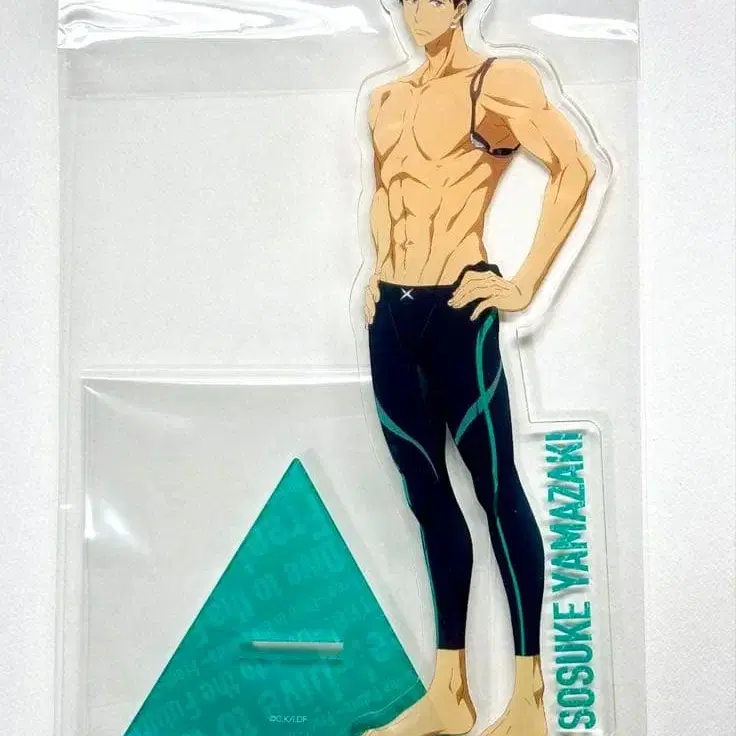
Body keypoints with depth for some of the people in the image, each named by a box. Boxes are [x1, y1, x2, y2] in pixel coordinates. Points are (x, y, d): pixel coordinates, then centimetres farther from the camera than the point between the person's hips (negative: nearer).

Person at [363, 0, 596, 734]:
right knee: (426, 493, 10)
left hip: (456, 310, -7)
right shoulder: (385, 100, 18)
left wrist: (525, 283, -14)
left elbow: (575, 169, -12)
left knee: (496, 490, -2)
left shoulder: (496, 81, -1)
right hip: (389, 313, 7)